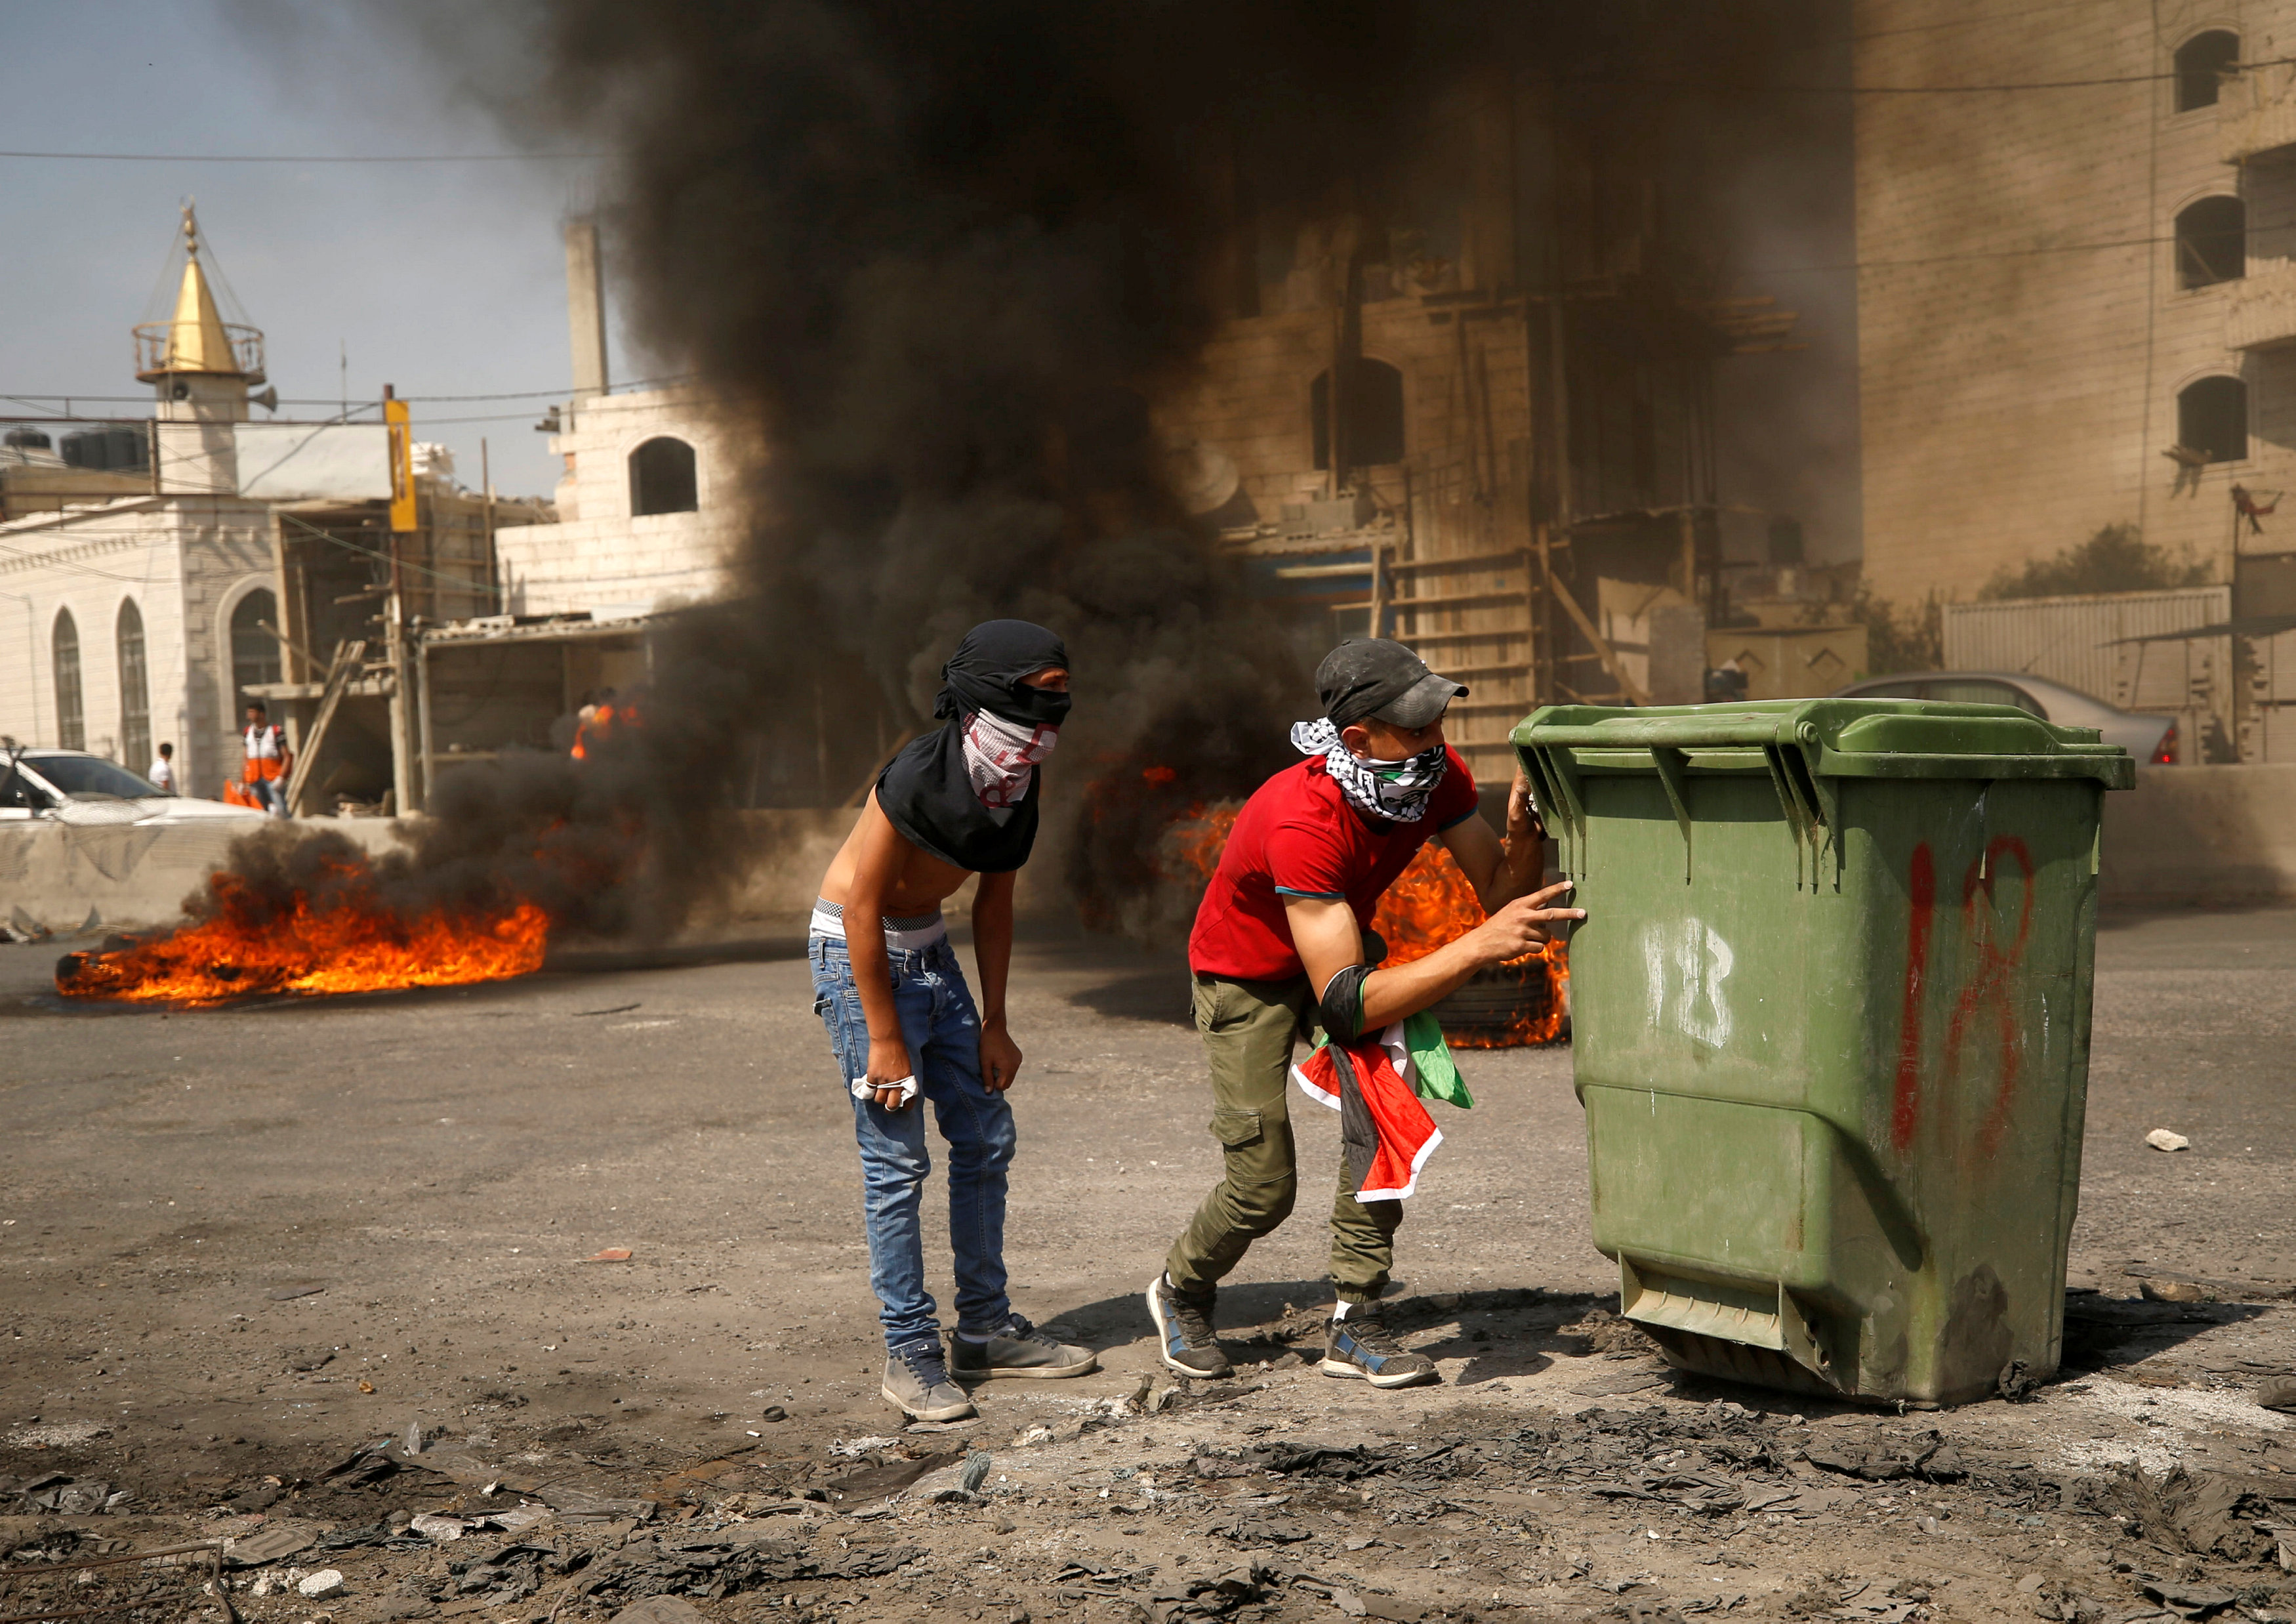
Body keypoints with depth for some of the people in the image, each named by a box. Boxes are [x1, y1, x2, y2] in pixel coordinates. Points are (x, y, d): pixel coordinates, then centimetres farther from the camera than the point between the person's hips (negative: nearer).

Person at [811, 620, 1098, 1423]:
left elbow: (994, 899, 8)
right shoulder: (917, 780, -27)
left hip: (930, 949, 8)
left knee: (986, 1138, 10)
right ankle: (909, 1354, 2)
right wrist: (883, 1039, -19)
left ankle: (986, 1328, 22)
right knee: (896, 1161, -8)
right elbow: (863, 906, -22)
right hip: (858, 953, -8)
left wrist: (992, 1023, 8)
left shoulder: (1019, 783, -2)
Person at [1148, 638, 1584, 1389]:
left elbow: (1499, 891, -15)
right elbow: (1346, 1005, -44)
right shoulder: (1302, 821, -41)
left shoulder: (1438, 772, -21)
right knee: (1264, 1186, -5)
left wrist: (1523, 837, -37)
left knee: (1384, 1100, -20)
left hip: (1346, 941, 5)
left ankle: (1354, 1325, -9)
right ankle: (1181, 1292, 27)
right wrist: (1479, 946, -49)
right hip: (1251, 972, -5)